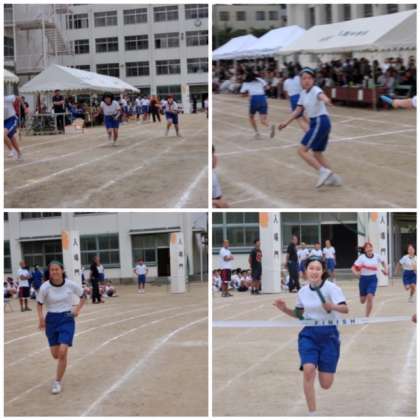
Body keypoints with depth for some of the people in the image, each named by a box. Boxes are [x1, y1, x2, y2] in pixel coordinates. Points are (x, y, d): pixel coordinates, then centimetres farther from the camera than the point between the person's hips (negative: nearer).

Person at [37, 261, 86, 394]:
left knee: (62, 352, -15)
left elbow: (83, 297, 6)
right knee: (55, 355, 8)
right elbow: (39, 304, 2)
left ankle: (58, 382, 1)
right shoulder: (45, 287, -12)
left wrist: (77, 309, -9)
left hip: (67, 319, -2)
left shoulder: (71, 285, -12)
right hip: (51, 320, 2)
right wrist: (41, 318, -13)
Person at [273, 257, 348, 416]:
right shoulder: (302, 292, 3)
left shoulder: (331, 288, -11)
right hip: (309, 334, 3)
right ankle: (312, 414, -10)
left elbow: (345, 309, -23)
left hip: (328, 335, -3)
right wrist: (285, 309, 1)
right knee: (308, 370, -23)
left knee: (325, 385, -1)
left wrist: (333, 306, -43)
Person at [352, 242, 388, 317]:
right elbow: (354, 267, -16)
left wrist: (386, 269, 4)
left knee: (370, 297, -18)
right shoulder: (362, 257, -11)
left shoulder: (377, 256, -3)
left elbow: (383, 262, 19)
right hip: (363, 279, 0)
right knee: (362, 301, 10)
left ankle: (367, 316, -7)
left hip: (373, 279, 0)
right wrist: (356, 273, -36)